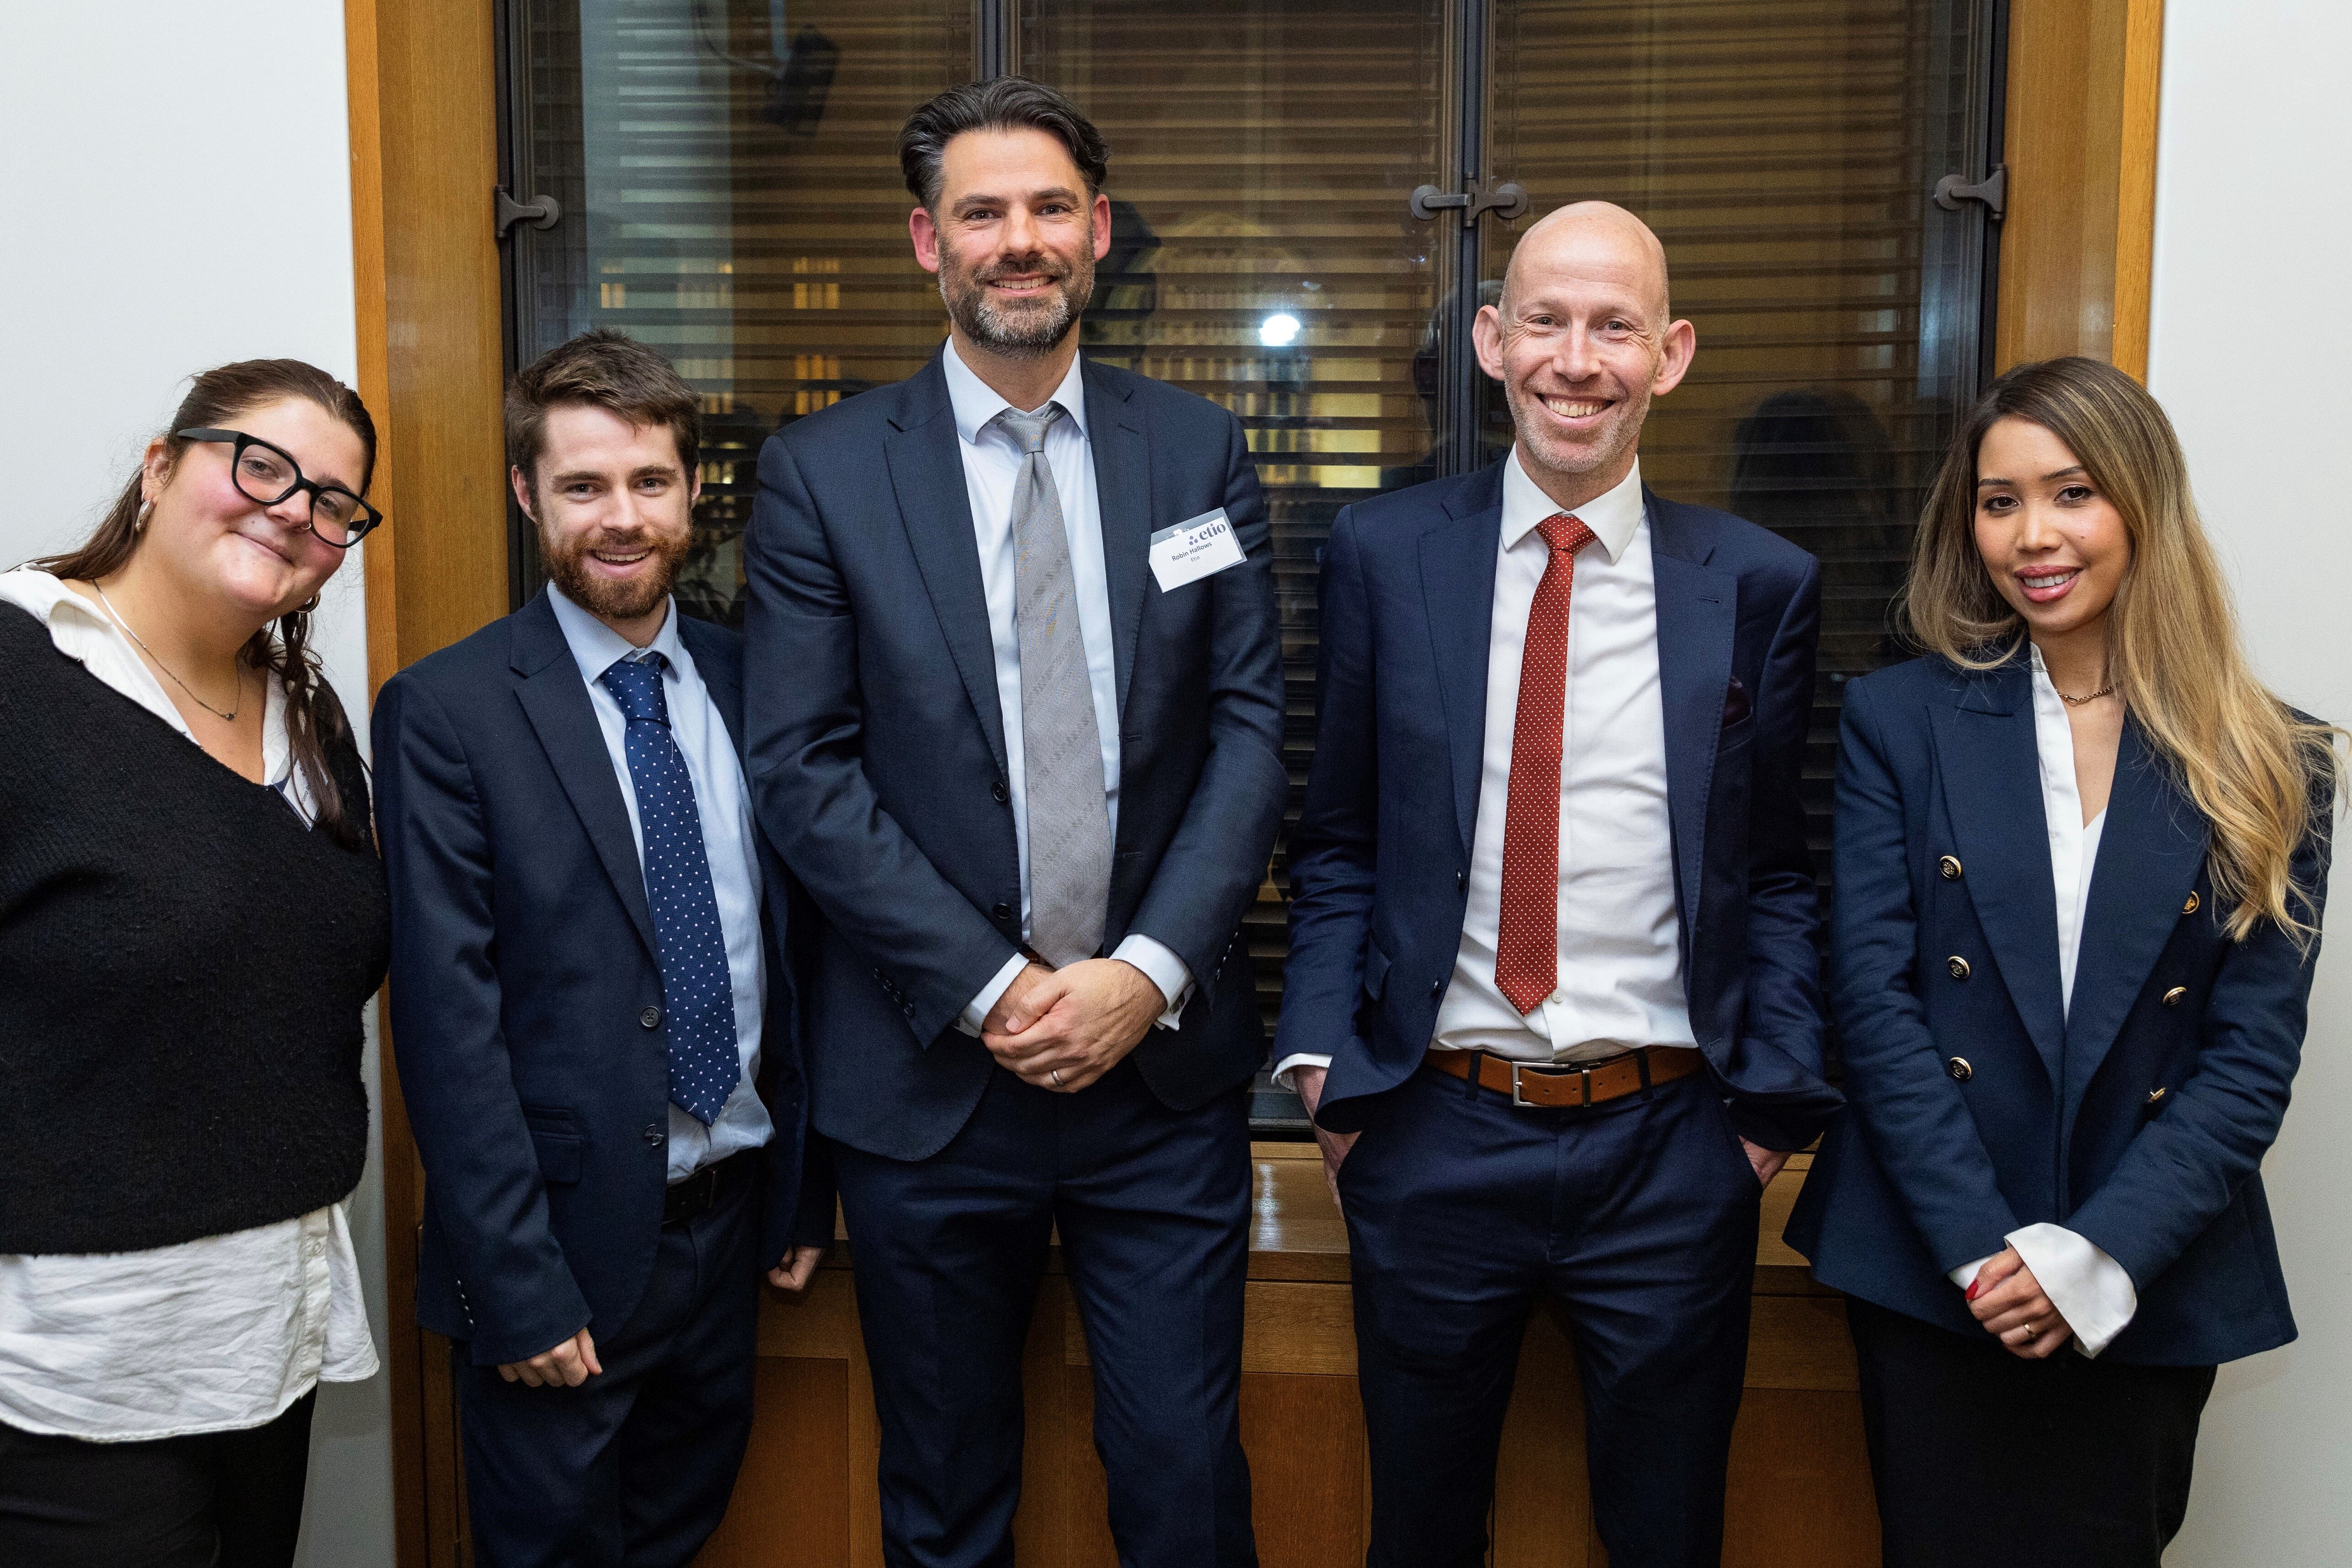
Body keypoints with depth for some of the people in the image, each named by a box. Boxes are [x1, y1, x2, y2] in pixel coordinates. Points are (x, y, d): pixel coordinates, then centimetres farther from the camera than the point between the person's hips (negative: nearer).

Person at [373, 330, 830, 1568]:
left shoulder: (747, 682, 3)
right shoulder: (445, 711, -11)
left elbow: (791, 945, 8)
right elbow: (449, 1021, -13)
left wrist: (804, 1193, 9)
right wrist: (516, 1286, -15)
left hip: (730, 1225, 5)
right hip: (566, 1238, -4)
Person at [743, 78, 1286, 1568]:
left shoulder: (1201, 453, 5)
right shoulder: (824, 472, -1)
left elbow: (1254, 728, 0)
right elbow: (805, 770, -6)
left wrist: (1148, 972, -11)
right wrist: (990, 989, -12)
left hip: (1167, 1063, 1)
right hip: (929, 1075, 0)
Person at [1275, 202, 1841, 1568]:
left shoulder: (1764, 584, 0)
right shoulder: (1383, 555, 0)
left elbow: (1779, 872, 5)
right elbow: (1338, 838, 4)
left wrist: (1774, 1094, -5)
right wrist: (1324, 1055, -5)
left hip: (1669, 1145, 0)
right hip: (1432, 1132, 0)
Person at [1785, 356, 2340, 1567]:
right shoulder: (1899, 722, -1)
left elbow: (2253, 1055, -4)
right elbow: (1874, 997, -7)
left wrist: (2099, 1259, -13)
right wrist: (1982, 1247, -13)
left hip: (2149, 1297, 1)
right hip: (1930, 1275, 0)